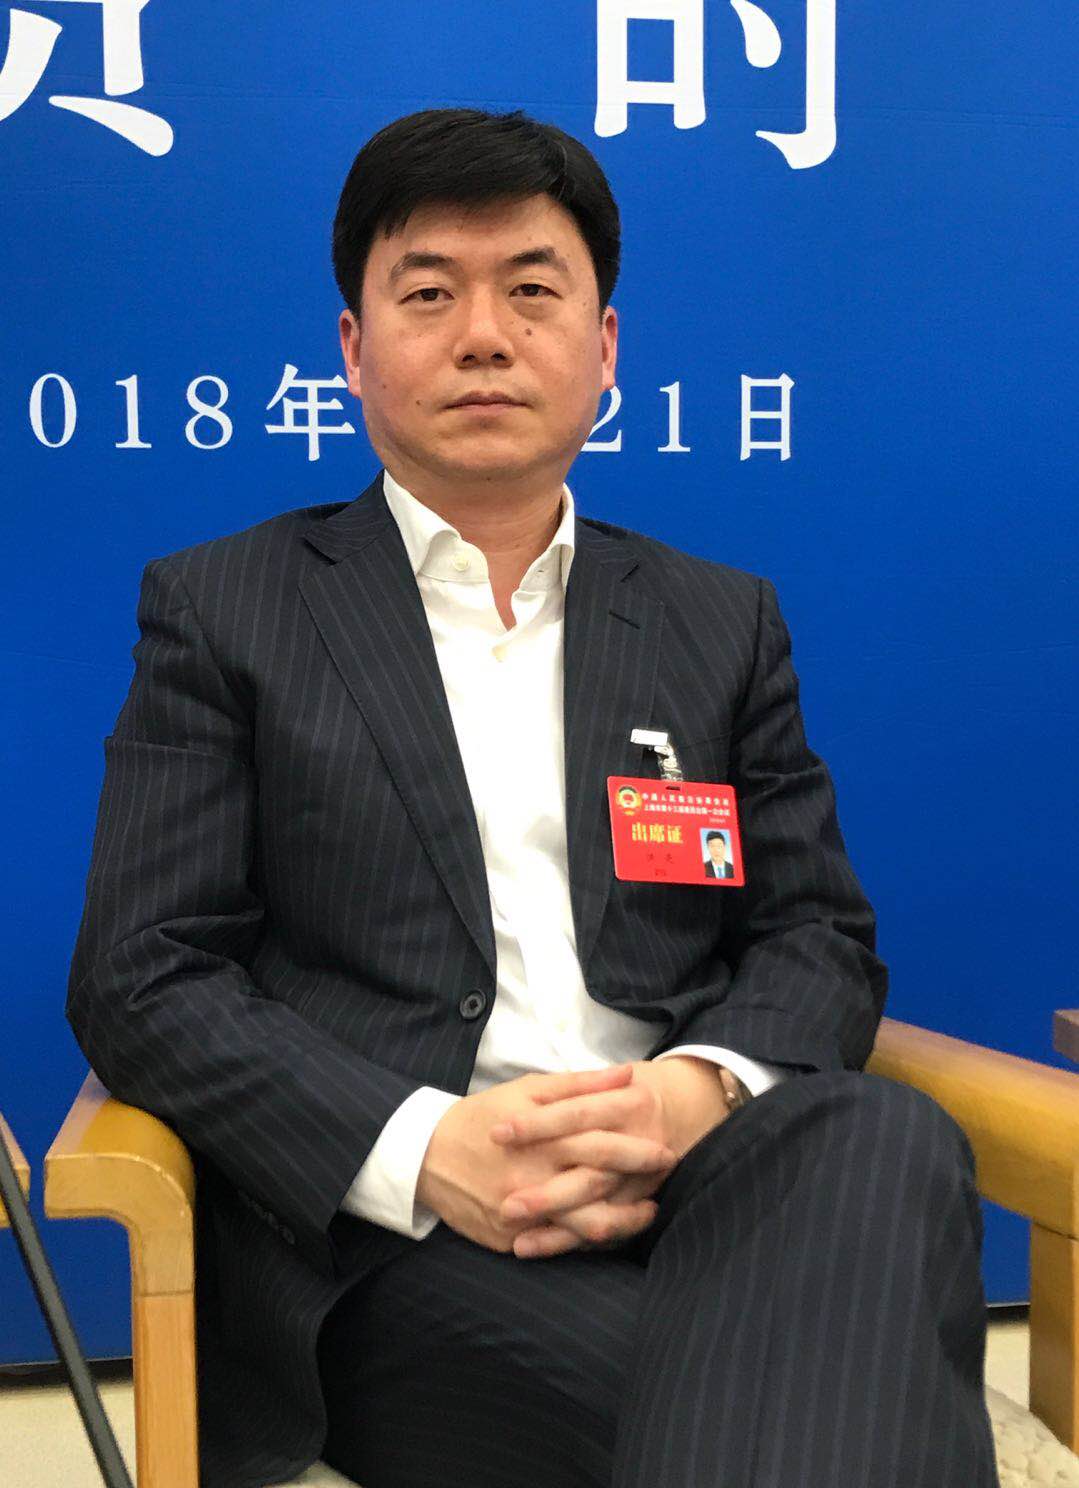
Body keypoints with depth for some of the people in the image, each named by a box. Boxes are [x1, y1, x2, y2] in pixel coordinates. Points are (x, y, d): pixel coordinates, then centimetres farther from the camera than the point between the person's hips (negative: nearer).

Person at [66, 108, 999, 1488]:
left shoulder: (723, 623, 17)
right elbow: (139, 974, 0)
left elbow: (821, 936, 12)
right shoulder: (220, 608, 8)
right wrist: (422, 1149, -16)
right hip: (381, 1227, -3)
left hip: (696, 1180, 4)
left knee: (891, 1140, -30)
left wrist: (706, 1085, -12)